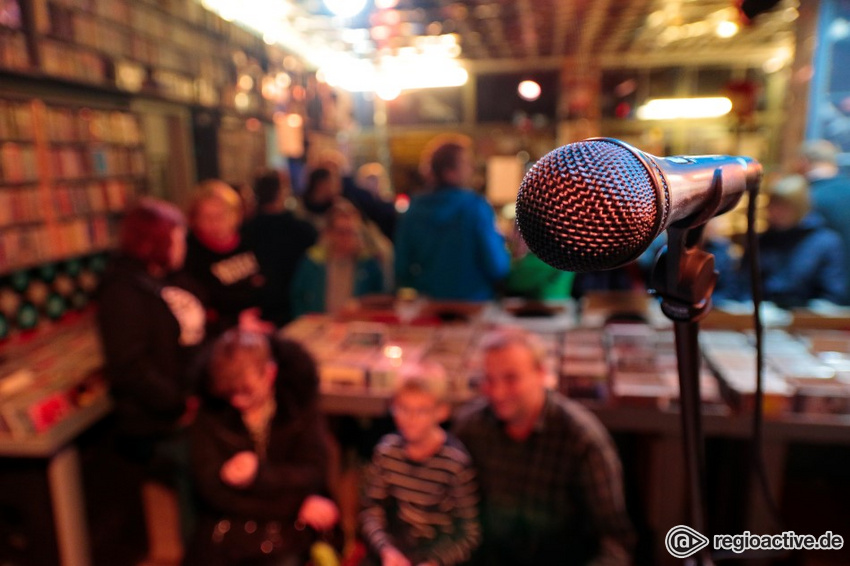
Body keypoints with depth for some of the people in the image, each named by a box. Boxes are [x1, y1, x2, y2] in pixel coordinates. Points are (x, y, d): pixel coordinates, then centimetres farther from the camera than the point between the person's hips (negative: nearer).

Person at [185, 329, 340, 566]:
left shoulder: (298, 403, -5)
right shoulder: (210, 413, -4)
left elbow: (314, 473, -5)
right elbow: (212, 489, -9)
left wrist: (260, 474, -23)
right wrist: (297, 505, -13)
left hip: (288, 528, -1)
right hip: (227, 527, 1)